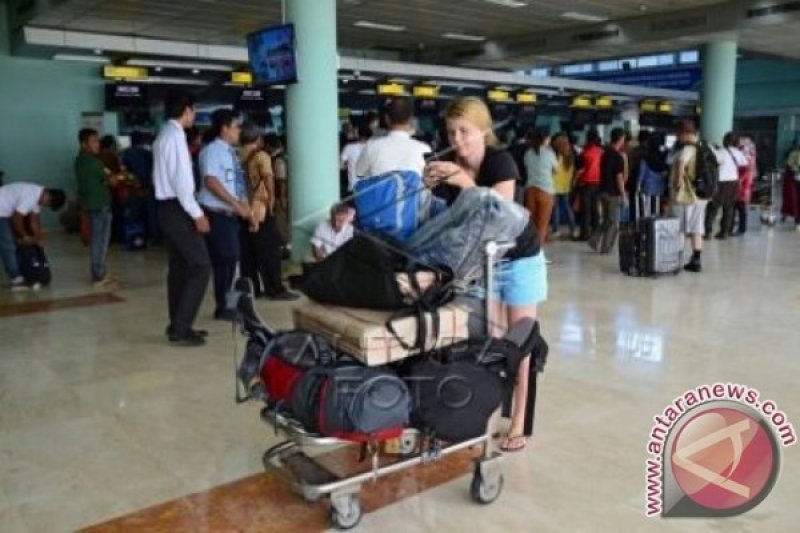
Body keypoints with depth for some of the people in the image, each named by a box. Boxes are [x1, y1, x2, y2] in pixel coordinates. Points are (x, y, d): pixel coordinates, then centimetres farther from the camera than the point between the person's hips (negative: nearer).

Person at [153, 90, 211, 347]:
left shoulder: (163, 135, 17)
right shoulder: (176, 135, -14)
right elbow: (181, 180, -21)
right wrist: (197, 213, -18)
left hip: (167, 207, 10)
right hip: (177, 208, -10)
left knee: (179, 267, 12)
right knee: (200, 266, -8)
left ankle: (178, 325, 17)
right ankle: (181, 328, -6)